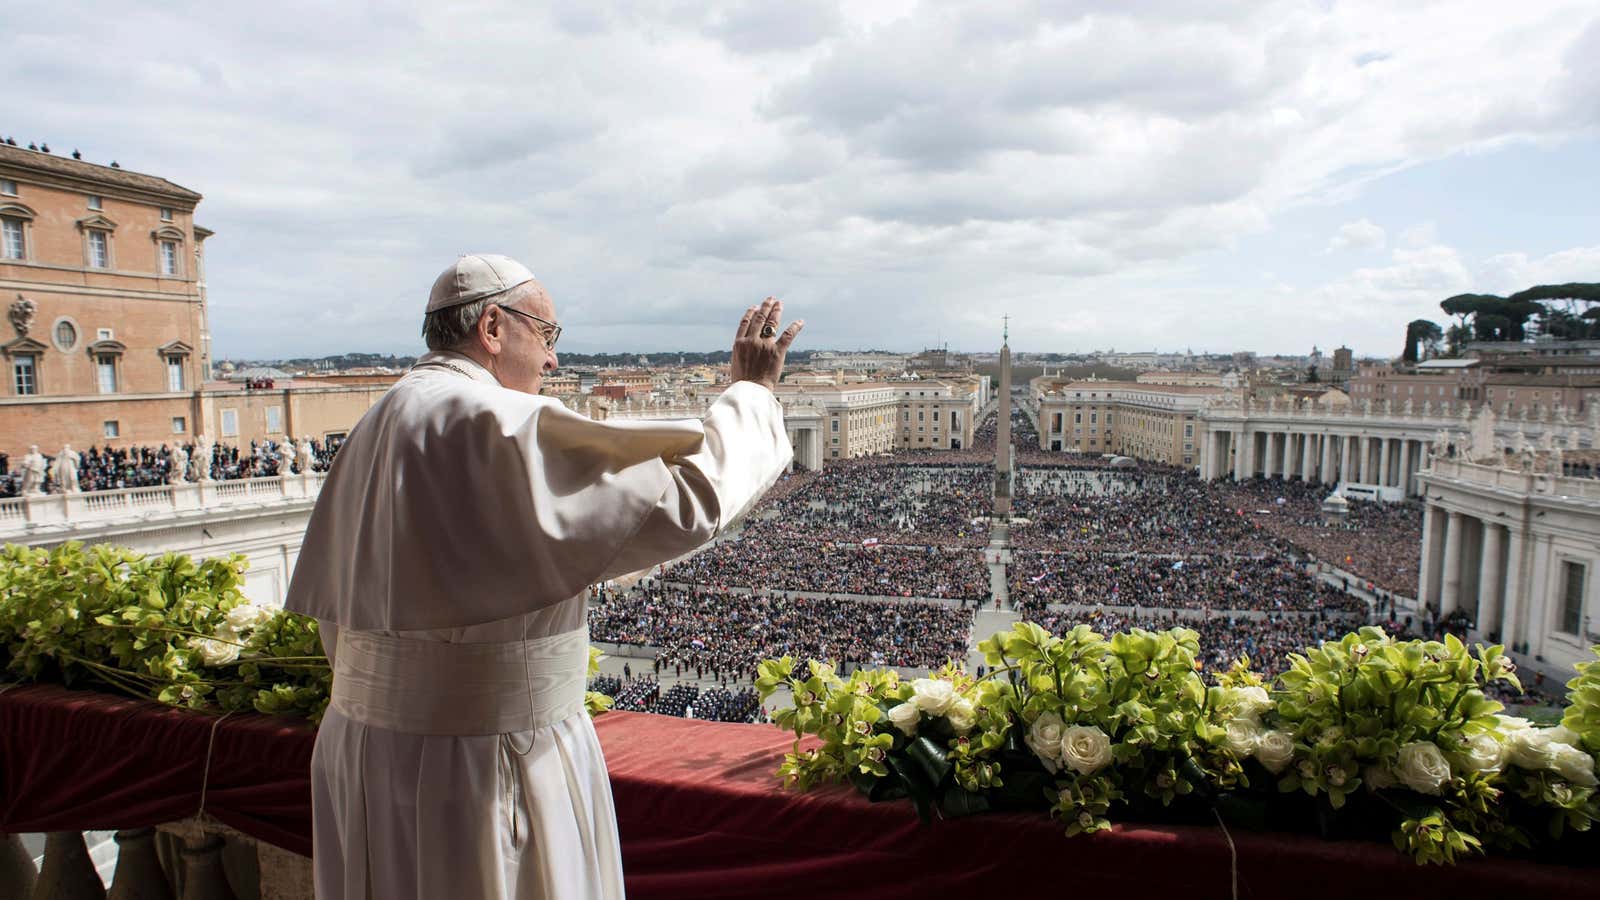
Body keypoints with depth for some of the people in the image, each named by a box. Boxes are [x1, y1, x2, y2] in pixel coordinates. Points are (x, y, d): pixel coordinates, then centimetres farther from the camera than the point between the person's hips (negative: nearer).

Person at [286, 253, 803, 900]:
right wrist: (752, 390, -10)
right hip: (482, 767, -9)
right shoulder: (502, 425, -21)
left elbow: (336, 615, 13)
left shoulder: (374, 432, 8)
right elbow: (684, 498, -25)